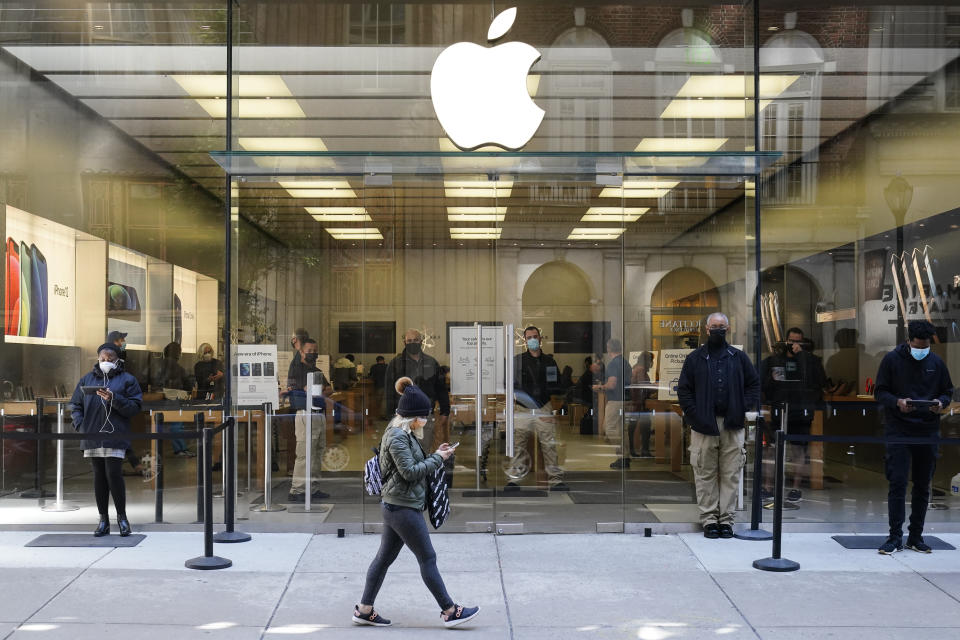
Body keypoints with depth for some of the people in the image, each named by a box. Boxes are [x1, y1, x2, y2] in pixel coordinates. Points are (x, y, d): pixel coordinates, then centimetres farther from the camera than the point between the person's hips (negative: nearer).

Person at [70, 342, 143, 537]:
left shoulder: (127, 380, 4)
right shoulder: (87, 379, 14)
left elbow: (135, 407, -3)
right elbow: (75, 406, 16)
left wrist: (114, 399, -16)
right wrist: (80, 426, 0)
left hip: (115, 438, -4)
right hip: (92, 437, 4)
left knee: (113, 475, -10)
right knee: (99, 477, 7)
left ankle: (121, 516, 6)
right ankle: (103, 520, 15)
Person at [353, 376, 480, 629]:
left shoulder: (405, 434, 14)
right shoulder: (397, 436, -18)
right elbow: (410, 471, -20)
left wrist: (435, 454, 6)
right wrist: (437, 458, -11)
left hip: (395, 506, 10)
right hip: (403, 507, -10)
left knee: (385, 557, 13)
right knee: (428, 558, -3)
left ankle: (364, 609, 19)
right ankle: (449, 611, 4)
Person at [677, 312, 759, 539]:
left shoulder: (738, 357, 11)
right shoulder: (695, 358, 7)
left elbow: (754, 384, 13)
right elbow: (683, 389, 5)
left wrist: (743, 408, 0)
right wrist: (694, 414, -6)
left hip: (732, 426, 1)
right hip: (704, 426, -1)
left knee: (730, 475, 3)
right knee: (706, 474, 1)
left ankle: (726, 518, 10)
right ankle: (709, 518, 8)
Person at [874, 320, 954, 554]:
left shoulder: (936, 362, 7)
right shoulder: (892, 359, -1)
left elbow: (948, 391, 15)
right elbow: (880, 392, 0)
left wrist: (941, 403, -8)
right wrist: (897, 402, -19)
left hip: (928, 431, 3)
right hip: (898, 431, -3)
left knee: (923, 486, 9)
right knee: (897, 483, -7)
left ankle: (916, 536, 19)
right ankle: (895, 537, -2)